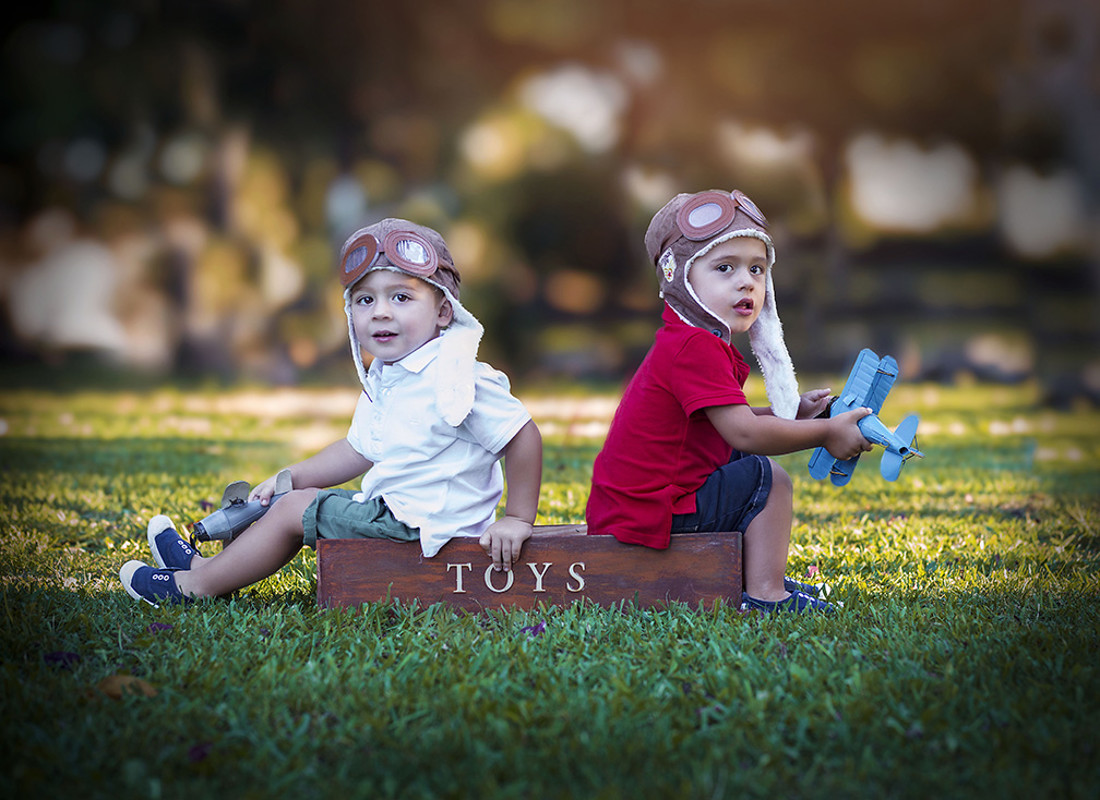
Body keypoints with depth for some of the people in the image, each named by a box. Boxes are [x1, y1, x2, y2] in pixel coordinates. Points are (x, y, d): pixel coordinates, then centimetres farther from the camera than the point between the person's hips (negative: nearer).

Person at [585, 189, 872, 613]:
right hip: (648, 514, -11)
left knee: (742, 463, 24)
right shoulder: (696, 349, -19)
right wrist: (826, 433, -14)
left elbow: (734, 422, 21)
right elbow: (744, 433, -23)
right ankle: (764, 594, -8)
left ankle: (751, 574, 22)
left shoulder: (687, 342, 16)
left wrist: (791, 413, 9)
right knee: (769, 480, -7)